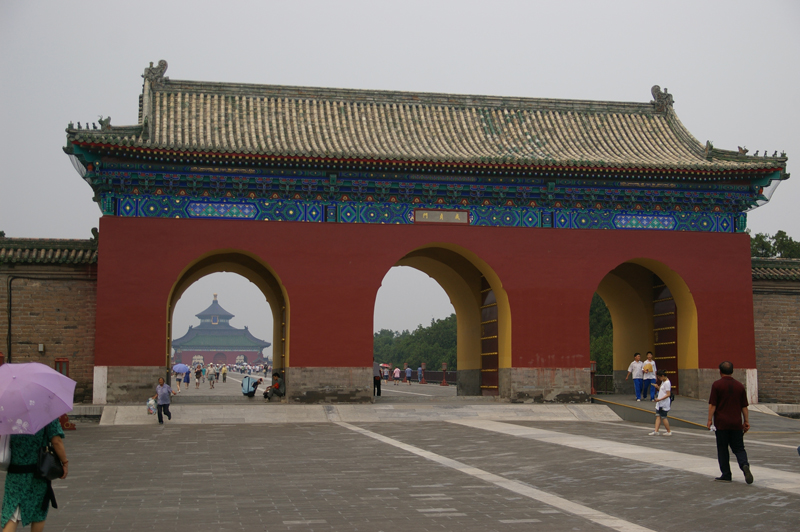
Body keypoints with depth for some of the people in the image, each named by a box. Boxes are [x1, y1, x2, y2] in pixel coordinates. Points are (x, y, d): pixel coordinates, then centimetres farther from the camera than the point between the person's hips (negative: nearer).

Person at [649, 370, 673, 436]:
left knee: (663, 417, -2)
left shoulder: (667, 383, -17)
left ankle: (669, 431, 10)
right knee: (658, 416, 3)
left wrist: (659, 399, -26)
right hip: (660, 403, 9)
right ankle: (656, 431, 1)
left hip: (664, 404, -9)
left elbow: (668, 394, -21)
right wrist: (657, 387, 5)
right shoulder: (663, 382, 12)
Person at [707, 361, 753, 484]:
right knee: (739, 448, 8)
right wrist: (746, 421, 14)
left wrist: (710, 420, -4)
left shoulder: (717, 385, -6)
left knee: (722, 450, 7)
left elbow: (712, 405, -9)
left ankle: (726, 475, 9)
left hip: (721, 423, -3)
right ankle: (744, 465, -19)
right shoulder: (739, 385, 6)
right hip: (736, 423, 3)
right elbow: (744, 406, 8)